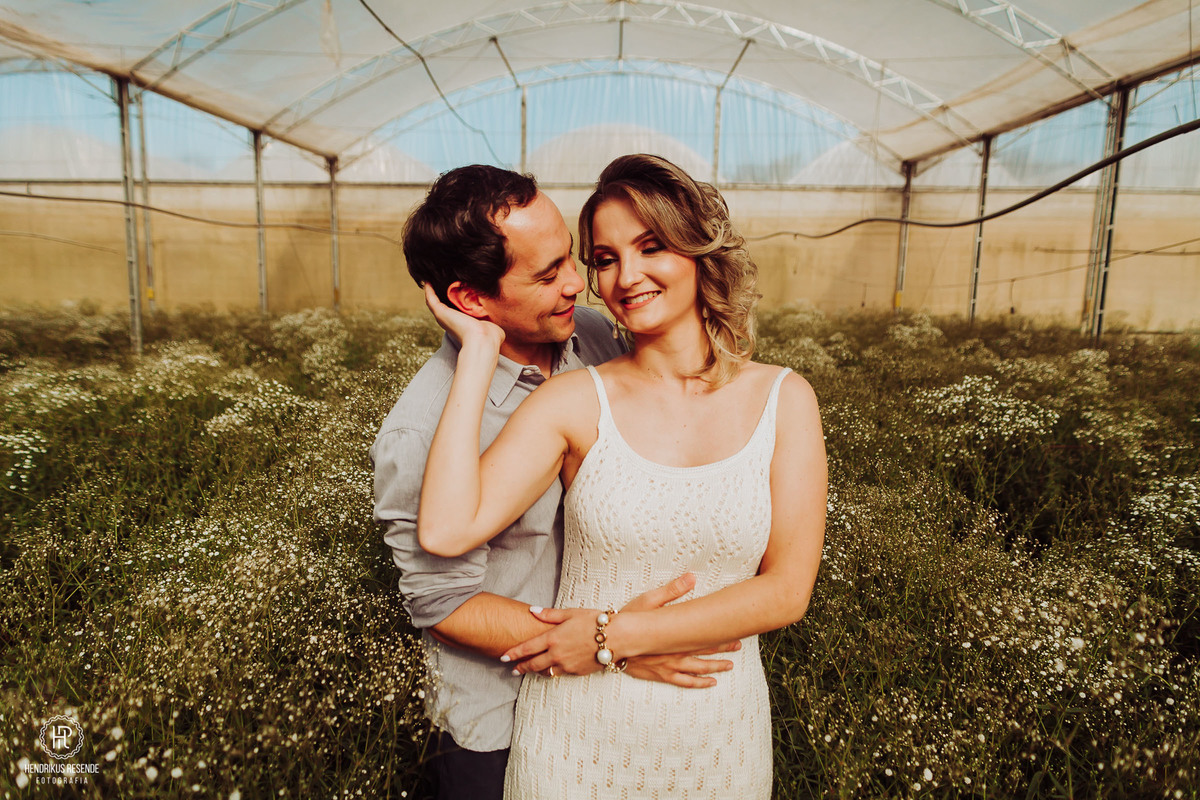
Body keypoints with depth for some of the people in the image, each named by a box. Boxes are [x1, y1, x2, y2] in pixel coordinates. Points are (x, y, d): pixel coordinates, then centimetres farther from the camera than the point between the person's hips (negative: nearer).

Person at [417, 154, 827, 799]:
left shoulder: (783, 399, -7)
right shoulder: (574, 400, -11)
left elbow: (787, 590, -11)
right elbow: (445, 532, -23)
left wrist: (614, 635, -15)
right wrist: (479, 350, -19)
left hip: (717, 736, 1)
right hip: (577, 735, 0)